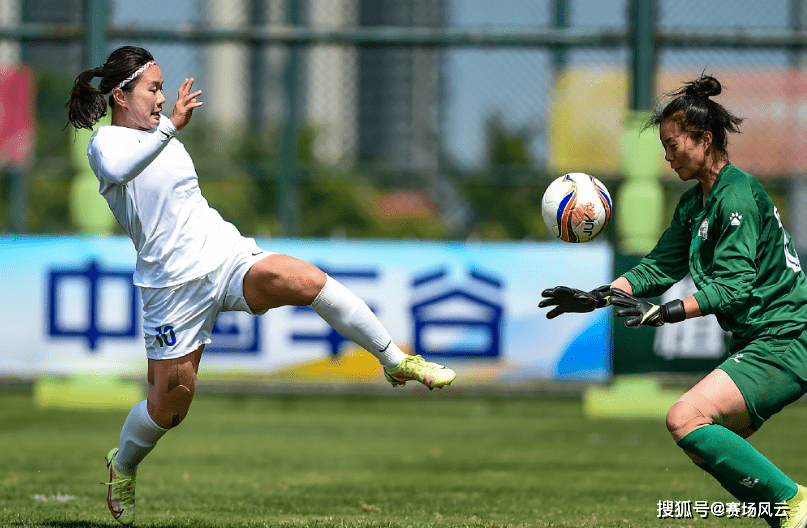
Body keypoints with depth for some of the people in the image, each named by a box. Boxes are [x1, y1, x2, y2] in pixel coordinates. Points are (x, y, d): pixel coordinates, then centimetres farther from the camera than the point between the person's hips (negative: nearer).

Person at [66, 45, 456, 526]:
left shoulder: (161, 131, 15)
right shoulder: (106, 142, -8)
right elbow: (118, 168, -35)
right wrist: (171, 126, -40)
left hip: (226, 255, 5)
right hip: (173, 284, -5)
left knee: (306, 280, -24)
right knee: (169, 407, 2)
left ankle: (398, 363, -16)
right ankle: (122, 467, 34)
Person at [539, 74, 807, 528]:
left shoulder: (737, 197, -16)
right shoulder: (695, 204, 15)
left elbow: (732, 285, -23)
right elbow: (660, 266, 17)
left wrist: (666, 313, -30)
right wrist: (597, 298, 7)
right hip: (757, 341, 10)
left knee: (686, 419, -20)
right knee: (709, 448, 12)